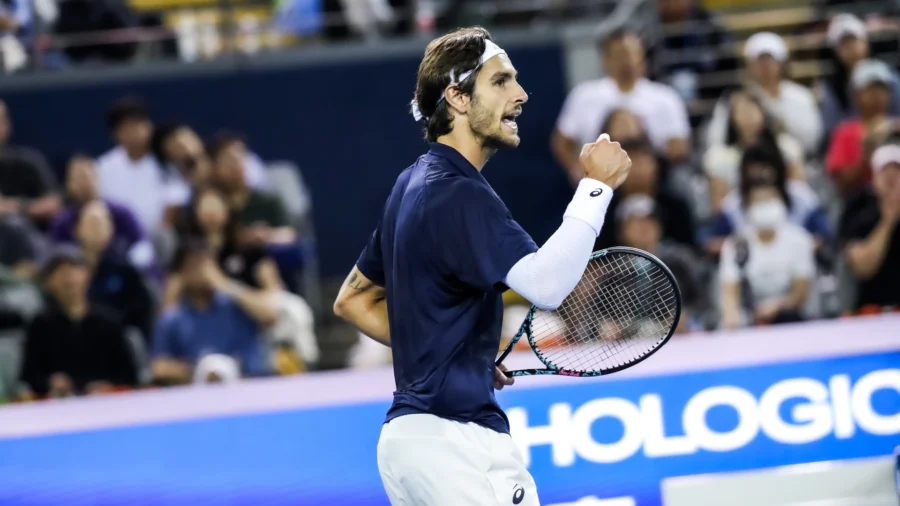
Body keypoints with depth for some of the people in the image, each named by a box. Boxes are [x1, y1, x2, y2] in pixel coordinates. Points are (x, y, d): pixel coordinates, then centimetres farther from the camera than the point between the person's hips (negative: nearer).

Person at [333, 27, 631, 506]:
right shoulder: (459, 196, -15)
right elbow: (545, 282, -29)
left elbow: (353, 299, 25)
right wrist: (596, 185, -22)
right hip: (456, 436, -10)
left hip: (404, 431, 10)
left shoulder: (412, 186, 16)